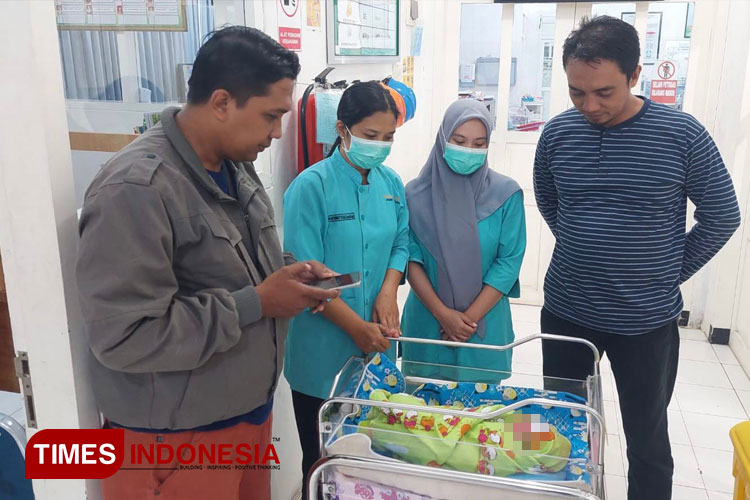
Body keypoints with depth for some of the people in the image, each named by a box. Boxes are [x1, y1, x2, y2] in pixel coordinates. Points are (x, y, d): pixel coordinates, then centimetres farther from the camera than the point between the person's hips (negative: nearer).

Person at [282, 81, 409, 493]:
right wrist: (357, 327, -16)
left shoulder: (391, 183, 3)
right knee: (323, 459, 12)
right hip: (324, 351, -5)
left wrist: (388, 292, -9)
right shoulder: (312, 186, -14)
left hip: (375, 350, 5)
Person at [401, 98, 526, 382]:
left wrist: (470, 317, -11)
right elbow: (411, 258, -5)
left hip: (484, 325, 0)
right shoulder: (417, 194, -3)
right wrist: (443, 313, -13)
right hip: (427, 323, 1)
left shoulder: (506, 194, -5)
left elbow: (509, 262, -7)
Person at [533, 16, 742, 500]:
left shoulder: (682, 134, -13)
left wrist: (670, 273, 0)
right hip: (564, 312, 3)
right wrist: (585, 249, 9)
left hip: (647, 322, -2)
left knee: (648, 441, 15)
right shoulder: (558, 132, -4)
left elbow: (722, 217, -2)